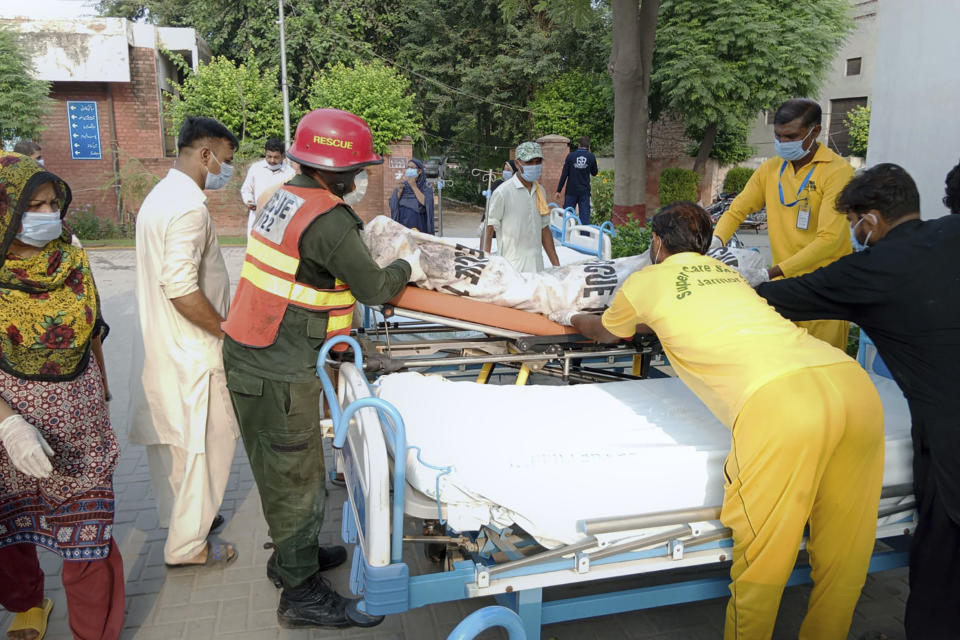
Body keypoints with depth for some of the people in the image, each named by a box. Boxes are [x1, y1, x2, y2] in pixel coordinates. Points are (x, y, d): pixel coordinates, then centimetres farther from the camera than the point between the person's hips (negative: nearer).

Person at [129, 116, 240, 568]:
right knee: (207, 440, 2)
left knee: (172, 437, 21)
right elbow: (181, 288, -28)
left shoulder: (161, 195, 13)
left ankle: (182, 516, 38)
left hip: (160, 343, 10)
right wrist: (228, 330, -17)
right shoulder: (188, 206, -21)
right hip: (190, 351, -10)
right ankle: (187, 545, 13)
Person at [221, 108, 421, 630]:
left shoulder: (284, 198, 8)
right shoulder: (328, 219, -20)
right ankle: (303, 594, 18)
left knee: (282, 467, 22)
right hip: (279, 374, -9)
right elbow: (373, 287, -14)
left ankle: (292, 554, 41)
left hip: (249, 356, 9)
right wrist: (407, 269, 5)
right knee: (295, 475, 3)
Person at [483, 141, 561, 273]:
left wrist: (557, 265, 16)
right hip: (512, 267, -6)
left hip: (537, 266, 6)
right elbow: (490, 231, -6)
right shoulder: (502, 192, -8)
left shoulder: (540, 191, 12)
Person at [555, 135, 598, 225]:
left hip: (571, 191, 0)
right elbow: (594, 173, 13)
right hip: (584, 191, 1)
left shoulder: (570, 156, -5)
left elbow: (564, 174, -6)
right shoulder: (591, 157, -3)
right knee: (585, 215, 4)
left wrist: (558, 190, -1)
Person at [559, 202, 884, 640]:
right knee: (842, 553, 18)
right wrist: (647, 321, 71)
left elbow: (604, 332, 41)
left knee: (761, 558, 7)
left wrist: (574, 318, 62)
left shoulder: (646, 280, 19)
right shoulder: (726, 271, 33)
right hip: (856, 385, 7)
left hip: (779, 401, -7)